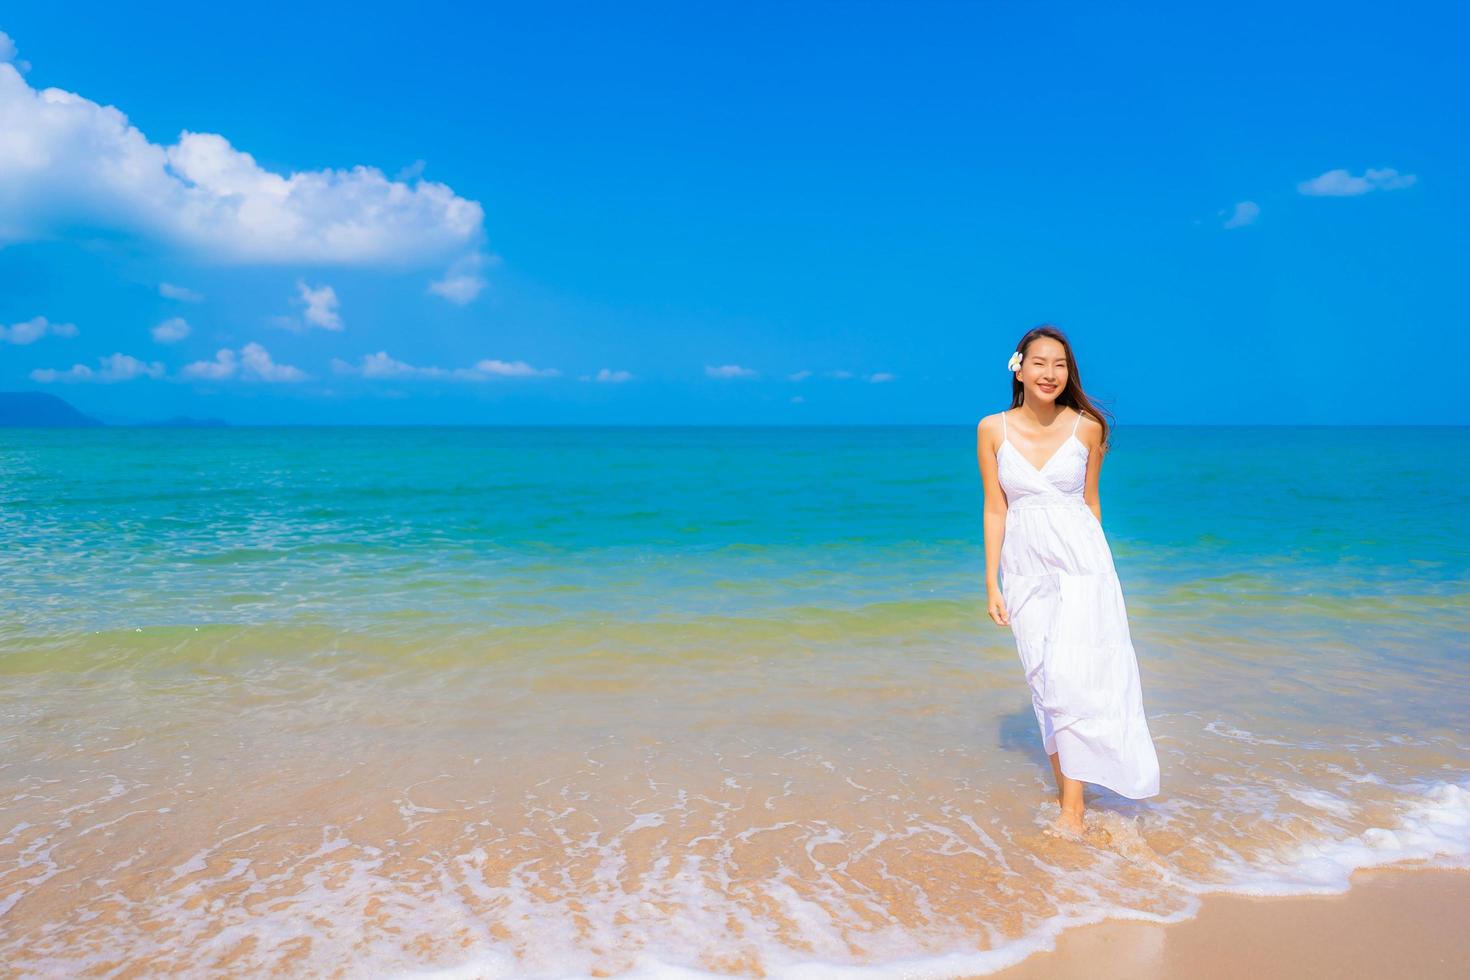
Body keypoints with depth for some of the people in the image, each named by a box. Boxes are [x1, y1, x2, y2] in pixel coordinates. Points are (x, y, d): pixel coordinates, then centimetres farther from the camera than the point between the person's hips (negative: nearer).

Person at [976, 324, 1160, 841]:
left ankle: (1072, 814, 1)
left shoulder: (1086, 427, -3)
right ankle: (1066, 786, 24)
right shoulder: (992, 430, -2)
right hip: (1026, 569, 2)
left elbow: (1090, 501, 7)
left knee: (1072, 678, -7)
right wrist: (992, 583, 0)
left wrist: (1093, 565, 12)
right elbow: (995, 509, 1)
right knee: (1044, 682, 9)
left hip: (1080, 564, -2)